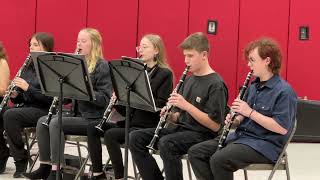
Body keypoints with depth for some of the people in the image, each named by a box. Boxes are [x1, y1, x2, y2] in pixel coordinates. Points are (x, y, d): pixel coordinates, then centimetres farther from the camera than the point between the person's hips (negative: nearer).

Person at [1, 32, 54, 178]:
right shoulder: (28, 66, 14)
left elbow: (50, 98, -17)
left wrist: (28, 88, -22)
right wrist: (14, 95, -5)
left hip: (42, 111, -7)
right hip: (25, 106, 7)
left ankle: (21, 161, -19)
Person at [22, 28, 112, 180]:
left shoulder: (102, 66, -8)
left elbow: (105, 99, -17)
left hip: (94, 119, -8)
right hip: (78, 114, 8)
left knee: (56, 123, -25)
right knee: (42, 121, -10)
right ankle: (45, 166, -8)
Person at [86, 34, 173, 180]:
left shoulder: (165, 74, -5)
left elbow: (160, 105, -16)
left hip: (148, 126, -8)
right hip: (129, 122, 8)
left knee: (110, 134, -28)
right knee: (93, 127, -8)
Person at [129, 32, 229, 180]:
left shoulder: (216, 84, -11)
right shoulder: (188, 80, 14)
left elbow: (215, 126, -17)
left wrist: (187, 105, -22)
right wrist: (171, 115, -5)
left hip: (202, 134, -8)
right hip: (181, 129, 8)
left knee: (166, 143, -35)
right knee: (136, 138, -6)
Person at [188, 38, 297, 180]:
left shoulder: (284, 91, -14)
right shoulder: (253, 86, 13)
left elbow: (282, 128, -22)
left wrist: (250, 112, -20)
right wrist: (235, 120, -2)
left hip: (265, 144, -9)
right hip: (241, 136, 9)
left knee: (219, 160, -30)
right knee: (195, 152, -5)